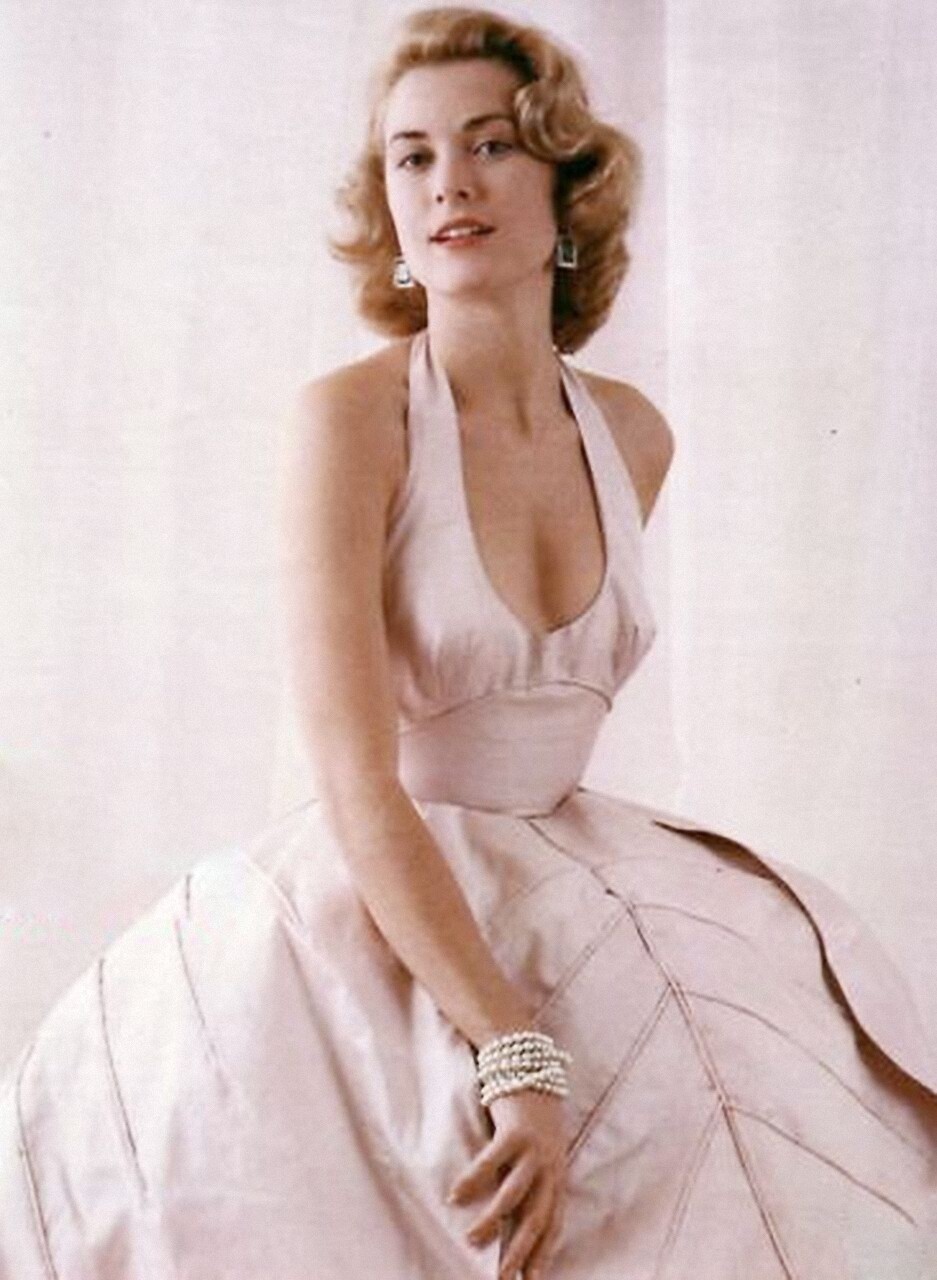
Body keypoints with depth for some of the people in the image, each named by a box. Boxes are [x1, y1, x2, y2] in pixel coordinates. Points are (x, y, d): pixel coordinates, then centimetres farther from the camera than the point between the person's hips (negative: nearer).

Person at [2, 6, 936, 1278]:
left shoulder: (634, 434, 2)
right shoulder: (350, 415, -15)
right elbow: (359, 785, -21)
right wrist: (518, 1052, -27)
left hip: (574, 882, 6)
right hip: (375, 912, -5)